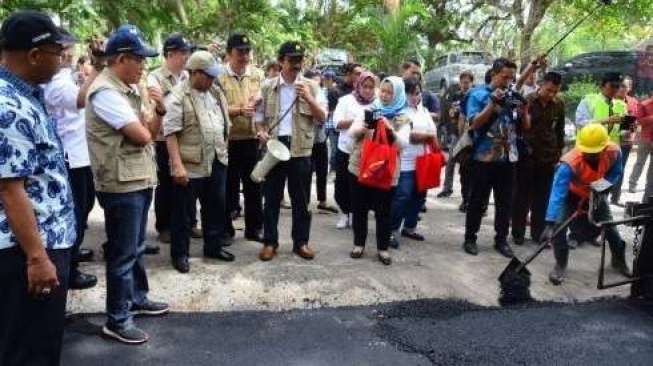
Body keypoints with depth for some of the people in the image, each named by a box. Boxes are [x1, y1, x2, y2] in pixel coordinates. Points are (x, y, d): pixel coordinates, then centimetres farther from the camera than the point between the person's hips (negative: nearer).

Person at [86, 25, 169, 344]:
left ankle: (137, 299, 36)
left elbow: (151, 133, 14)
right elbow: (141, 136, -23)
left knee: (137, 248, 20)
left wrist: (159, 110, -4)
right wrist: (143, 128, 0)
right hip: (121, 185, -9)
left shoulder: (129, 89, 12)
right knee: (122, 254, 0)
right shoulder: (105, 91, -18)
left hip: (140, 180, 9)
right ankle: (116, 319, 12)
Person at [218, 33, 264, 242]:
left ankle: (254, 228, 23)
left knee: (253, 185, 10)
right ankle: (225, 228, 20)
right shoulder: (219, 76, -6)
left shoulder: (256, 74, 7)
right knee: (229, 186, 7)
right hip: (228, 139, -3)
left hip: (251, 138, 3)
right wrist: (239, 110, -26)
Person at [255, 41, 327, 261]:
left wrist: (308, 98, -15)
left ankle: (301, 242, 18)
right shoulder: (268, 87, 7)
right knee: (271, 198, 6)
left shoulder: (311, 87, 5)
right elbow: (259, 115, 11)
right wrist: (261, 131, -9)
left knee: (301, 199, 7)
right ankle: (270, 242, 16)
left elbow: (322, 118, -1)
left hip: (300, 149, 0)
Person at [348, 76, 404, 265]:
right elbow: (351, 132, 0)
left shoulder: (402, 117, 1)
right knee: (359, 208, 10)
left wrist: (390, 130, -27)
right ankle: (359, 244, 23)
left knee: (383, 210, 4)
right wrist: (363, 128, -21)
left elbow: (402, 144, -11)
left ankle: (383, 248, 16)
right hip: (360, 166, 2)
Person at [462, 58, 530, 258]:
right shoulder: (478, 94, -4)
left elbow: (525, 127, 10)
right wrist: (493, 104, -19)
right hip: (484, 157, -4)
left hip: (508, 158, 5)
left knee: (505, 202, 9)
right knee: (478, 200, 4)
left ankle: (501, 239, 20)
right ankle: (470, 238, 15)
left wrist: (523, 109, -8)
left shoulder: (513, 96, 10)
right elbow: (474, 124, -14)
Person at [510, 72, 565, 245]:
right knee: (522, 196, 4)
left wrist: (558, 154, 10)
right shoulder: (527, 101, -8)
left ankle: (538, 232, 17)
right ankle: (518, 232, 14)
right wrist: (524, 148, -10)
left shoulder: (559, 104, 3)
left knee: (542, 198, 7)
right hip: (527, 156, -3)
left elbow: (560, 131, 11)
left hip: (548, 158, 3)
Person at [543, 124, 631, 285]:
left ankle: (619, 260, 38)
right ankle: (561, 266, 1)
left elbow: (616, 173, -8)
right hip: (572, 195, -3)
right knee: (559, 227, -19)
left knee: (610, 226, 11)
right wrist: (550, 223, -55)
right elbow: (557, 194, -48)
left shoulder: (613, 152, -31)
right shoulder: (570, 163, -43)